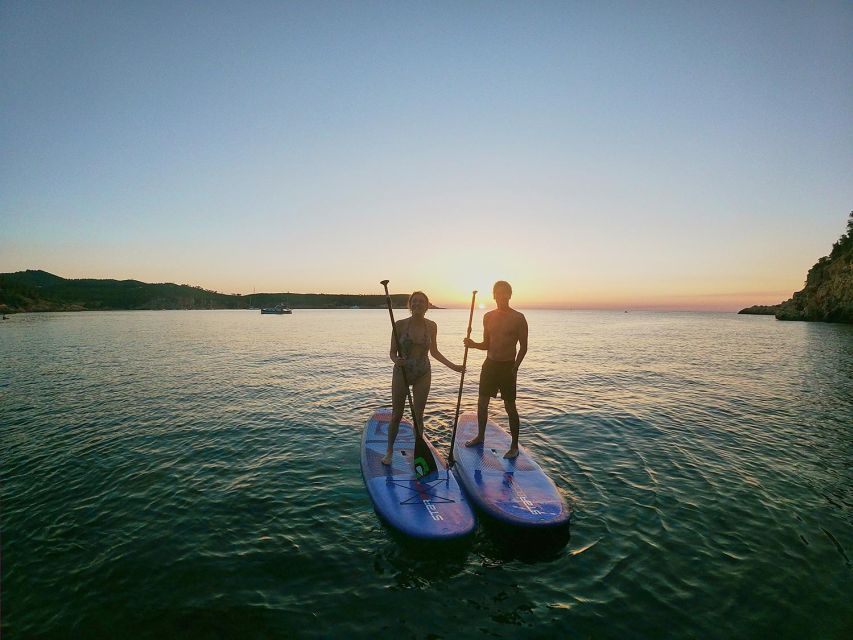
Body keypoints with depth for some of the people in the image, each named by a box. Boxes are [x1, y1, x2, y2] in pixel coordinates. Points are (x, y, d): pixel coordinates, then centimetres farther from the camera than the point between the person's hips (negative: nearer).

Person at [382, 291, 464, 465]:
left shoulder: (431, 326, -2)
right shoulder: (400, 325, -11)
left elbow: (434, 352, 9)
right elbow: (392, 352, -7)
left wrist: (453, 366, 5)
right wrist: (396, 360, -29)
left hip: (423, 374, 2)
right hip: (401, 372, -1)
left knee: (418, 416, 9)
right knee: (396, 415, 7)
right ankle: (389, 451, 25)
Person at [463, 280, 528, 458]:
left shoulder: (518, 318, -7)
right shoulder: (488, 317, 6)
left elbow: (523, 347, -6)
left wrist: (515, 367, -16)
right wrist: (473, 344, -7)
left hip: (508, 366, -5)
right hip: (490, 364, 5)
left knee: (510, 407, 2)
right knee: (482, 402, 12)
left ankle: (514, 446, 15)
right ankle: (480, 436, 32)